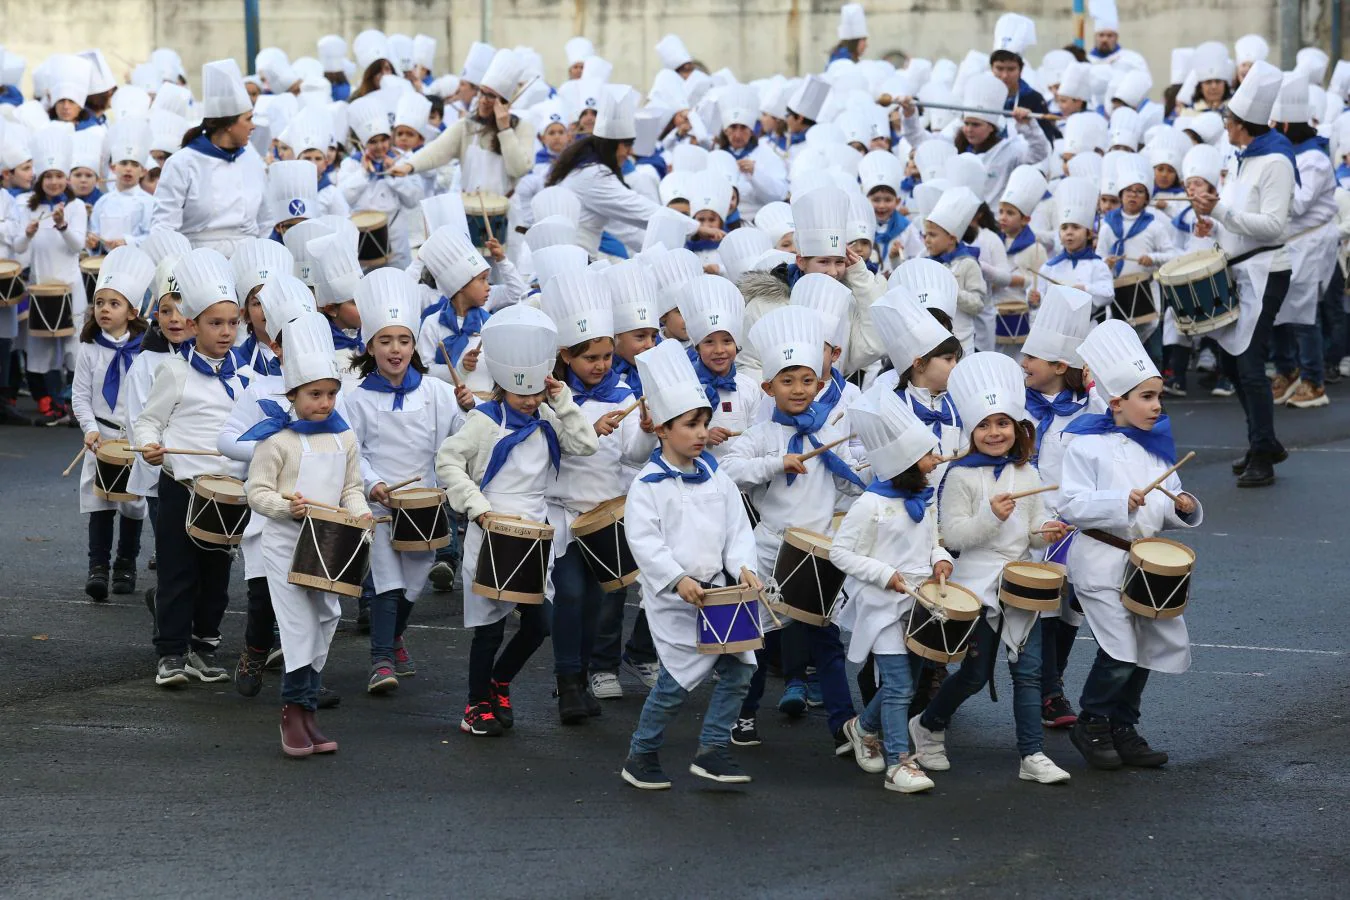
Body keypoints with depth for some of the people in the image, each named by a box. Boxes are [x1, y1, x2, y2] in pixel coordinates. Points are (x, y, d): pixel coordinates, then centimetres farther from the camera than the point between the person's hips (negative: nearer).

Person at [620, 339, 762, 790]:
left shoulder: (715, 478, 10)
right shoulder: (648, 485, -8)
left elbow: (738, 528, 12)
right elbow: (644, 541, -14)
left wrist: (743, 566, -6)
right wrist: (677, 579, -24)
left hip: (714, 589, 6)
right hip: (670, 597, -6)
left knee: (739, 665, -2)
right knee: (679, 677, -8)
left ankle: (712, 751, 8)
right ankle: (642, 756, 9)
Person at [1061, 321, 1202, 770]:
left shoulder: (1157, 447, 11)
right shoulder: (1088, 446, -10)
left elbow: (1168, 504, 18)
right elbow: (1071, 504, -17)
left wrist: (1184, 507, -3)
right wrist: (1120, 502, -27)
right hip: (1102, 561, -7)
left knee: (1149, 648, 8)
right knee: (1119, 654, -9)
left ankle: (1122, 728, 24)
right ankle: (1091, 724, 12)